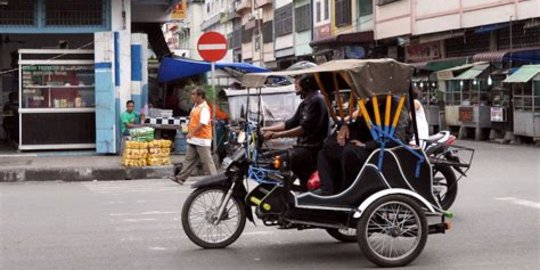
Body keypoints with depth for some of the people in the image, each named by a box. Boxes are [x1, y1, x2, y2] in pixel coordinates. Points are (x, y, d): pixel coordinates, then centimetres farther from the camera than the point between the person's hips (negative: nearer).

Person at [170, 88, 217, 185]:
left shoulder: (204, 108, -16)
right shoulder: (196, 106, 13)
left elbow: (203, 123, -26)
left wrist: (192, 133, -25)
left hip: (202, 139, -9)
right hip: (193, 139, 9)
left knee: (207, 161, -3)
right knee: (189, 159, 11)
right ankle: (181, 178, 13)